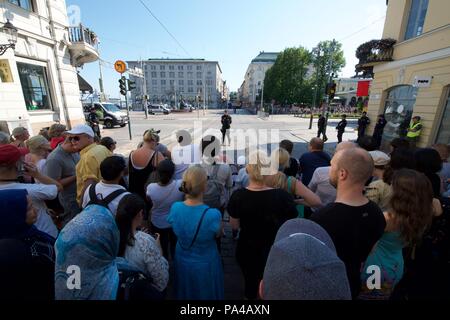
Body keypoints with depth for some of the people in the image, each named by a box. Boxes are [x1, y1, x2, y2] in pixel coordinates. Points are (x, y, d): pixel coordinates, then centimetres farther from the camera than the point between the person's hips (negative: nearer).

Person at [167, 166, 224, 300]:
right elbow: (218, 234, -13)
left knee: (185, 294, 32)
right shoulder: (213, 215, -35)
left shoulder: (175, 208, -24)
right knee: (206, 294, 28)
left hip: (182, 262, 3)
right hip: (206, 266, -3)